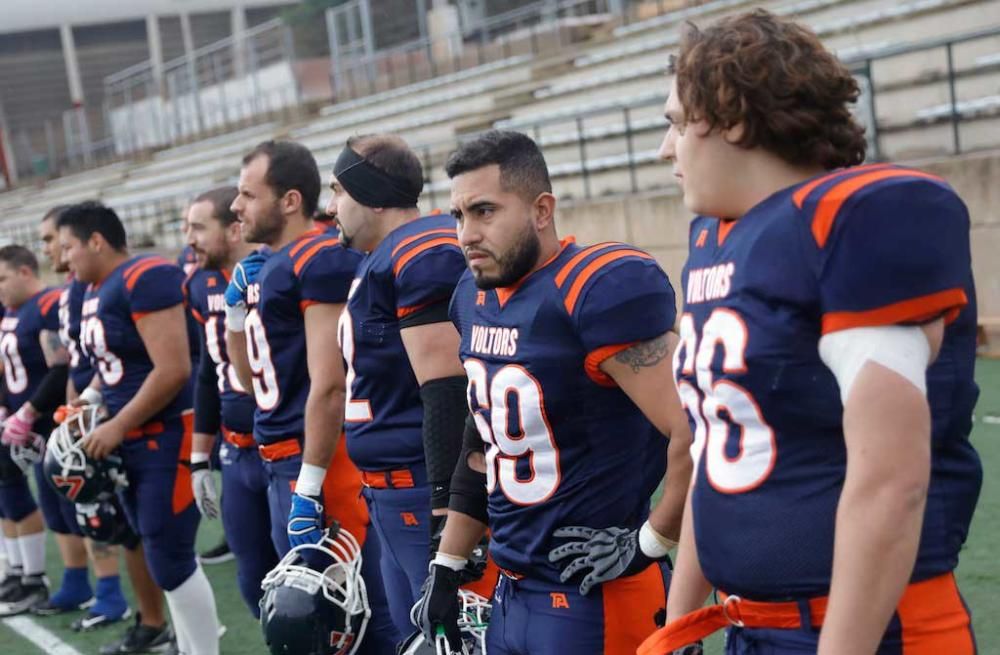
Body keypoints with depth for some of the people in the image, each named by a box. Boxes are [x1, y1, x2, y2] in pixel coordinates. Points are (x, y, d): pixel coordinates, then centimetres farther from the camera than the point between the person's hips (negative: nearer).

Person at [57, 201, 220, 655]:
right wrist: (86, 404, 8)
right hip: (131, 441, 9)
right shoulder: (95, 291, 13)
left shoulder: (146, 278, -16)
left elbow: (173, 370, -22)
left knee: (171, 560, -6)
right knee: (164, 554, 14)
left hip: (166, 437, -9)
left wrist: (116, 427, -15)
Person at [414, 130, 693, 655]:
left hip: (594, 599, -8)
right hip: (511, 593, 8)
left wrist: (647, 544, -13)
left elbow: (699, 436, -24)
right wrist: (446, 568, 18)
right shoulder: (474, 297, 7)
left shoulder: (602, 290, -19)